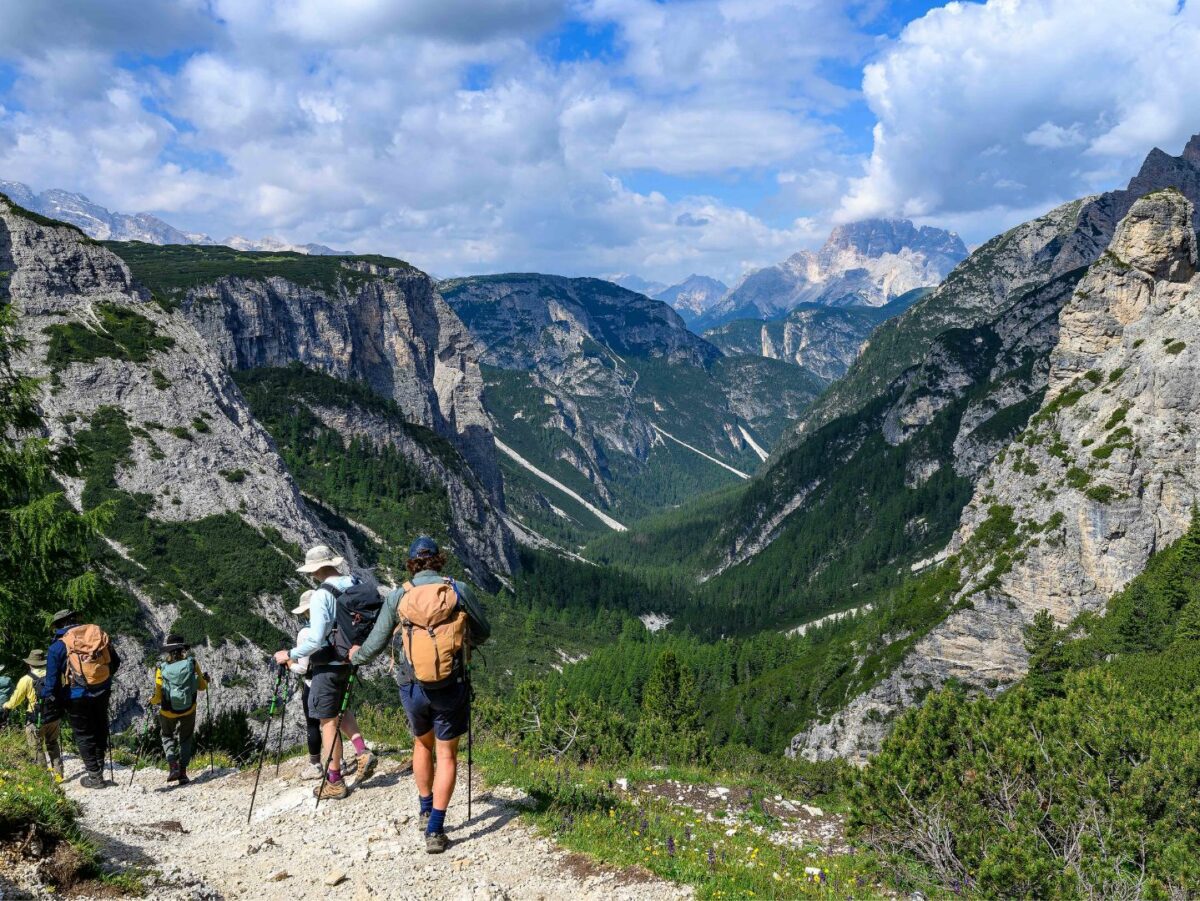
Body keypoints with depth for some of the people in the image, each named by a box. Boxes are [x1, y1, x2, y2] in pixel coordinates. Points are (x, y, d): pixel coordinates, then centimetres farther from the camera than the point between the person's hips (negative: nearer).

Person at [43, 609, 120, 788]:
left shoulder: (59, 645, -9)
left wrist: (47, 698, 5)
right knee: (100, 730, 22)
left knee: (84, 736, 9)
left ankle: (95, 777, 13)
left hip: (77, 697, -4)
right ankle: (98, 766, 30)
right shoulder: (99, 634, 4)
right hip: (103, 693, 4)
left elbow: (52, 678, -10)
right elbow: (116, 662, 11)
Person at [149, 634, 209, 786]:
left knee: (167, 736, 24)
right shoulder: (191, 663, -9)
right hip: (188, 710, 1)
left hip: (167, 712, -1)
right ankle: (183, 772, 12)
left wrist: (152, 702, 11)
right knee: (185, 739, 21)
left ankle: (172, 765, 4)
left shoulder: (161, 668, -12)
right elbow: (202, 687, 0)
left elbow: (158, 696, -11)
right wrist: (206, 680, 22)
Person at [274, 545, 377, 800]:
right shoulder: (357, 586, 1)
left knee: (328, 721, 3)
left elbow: (315, 640, -22)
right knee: (341, 708, 27)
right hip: (351, 660, 7)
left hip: (327, 665, -7)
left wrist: (290, 655, -9)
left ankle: (334, 782, 9)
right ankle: (362, 753, 13)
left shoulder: (321, 595, -19)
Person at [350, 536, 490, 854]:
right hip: (451, 686, -2)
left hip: (412, 686, 2)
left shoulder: (397, 597, -1)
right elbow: (483, 633, 8)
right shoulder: (459, 591, -3)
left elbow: (374, 645, 4)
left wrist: (356, 656, 26)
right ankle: (435, 831, 3)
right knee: (446, 754, 8)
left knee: (422, 743, 26)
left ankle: (426, 810, 36)